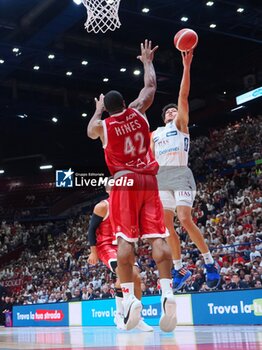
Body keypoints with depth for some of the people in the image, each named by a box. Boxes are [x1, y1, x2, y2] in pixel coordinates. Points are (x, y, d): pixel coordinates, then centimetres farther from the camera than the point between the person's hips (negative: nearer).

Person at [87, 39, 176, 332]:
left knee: (125, 239, -4)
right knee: (157, 237, -6)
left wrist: (97, 110, 46)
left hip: (124, 182, -2)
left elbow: (90, 131, 31)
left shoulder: (102, 126, 5)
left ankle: (129, 297, -12)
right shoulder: (138, 112, 7)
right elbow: (150, 87, 23)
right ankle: (167, 293, -18)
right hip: (148, 180, 2)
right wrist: (147, 62, 38)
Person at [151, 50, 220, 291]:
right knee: (166, 224, 0)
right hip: (161, 177, 5)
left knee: (185, 220, -19)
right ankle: (180, 270, 9)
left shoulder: (181, 124, 12)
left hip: (180, 174, -5)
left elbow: (183, 96, 0)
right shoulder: (155, 134, 25)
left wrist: (186, 67, -8)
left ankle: (210, 262, -7)